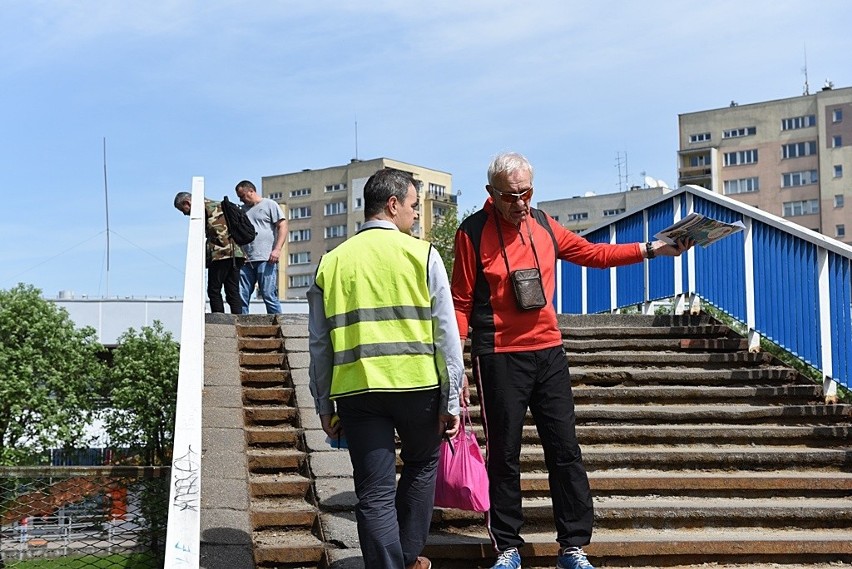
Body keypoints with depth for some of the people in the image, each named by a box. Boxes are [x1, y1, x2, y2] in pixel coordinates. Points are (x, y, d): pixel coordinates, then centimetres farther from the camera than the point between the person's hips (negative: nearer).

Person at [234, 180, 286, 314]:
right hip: (246, 261, 6)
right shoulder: (242, 210, 23)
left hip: (266, 260, -6)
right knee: (241, 297, -1)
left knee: (269, 296, -9)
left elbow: (282, 226, -1)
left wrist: (277, 249, -13)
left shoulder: (269, 204, 7)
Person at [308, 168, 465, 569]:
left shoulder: (332, 262, 8)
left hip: (356, 389, 1)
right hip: (417, 385, -1)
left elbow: (319, 345, 9)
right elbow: (446, 335, -3)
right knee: (421, 466, 24)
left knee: (375, 495, 4)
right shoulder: (421, 254, 0)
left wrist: (325, 406, 16)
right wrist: (451, 401, 2)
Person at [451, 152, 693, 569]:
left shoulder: (542, 223, 8)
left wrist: (650, 250, 12)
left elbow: (591, 253, 18)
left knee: (565, 451, 4)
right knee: (504, 456, 3)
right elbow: (461, 303, -5)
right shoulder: (473, 231, -6)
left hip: (548, 352, 5)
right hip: (498, 358, -4)